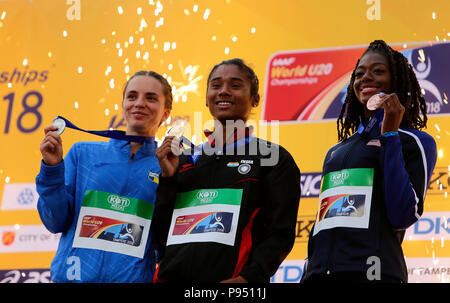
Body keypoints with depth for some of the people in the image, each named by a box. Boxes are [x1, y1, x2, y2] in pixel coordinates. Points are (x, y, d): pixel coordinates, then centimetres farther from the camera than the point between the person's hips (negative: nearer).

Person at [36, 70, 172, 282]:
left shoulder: (168, 168, 5)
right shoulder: (83, 153, 9)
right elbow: (56, 223, 6)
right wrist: (52, 168, -5)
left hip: (133, 277, -1)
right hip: (72, 275, 1)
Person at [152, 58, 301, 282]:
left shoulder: (273, 158, 5)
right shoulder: (187, 160, 17)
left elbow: (281, 234, -3)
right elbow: (162, 236, 13)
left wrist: (248, 277, -17)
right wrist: (168, 178, 3)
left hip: (230, 281, -4)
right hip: (173, 277, 4)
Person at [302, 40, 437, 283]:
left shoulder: (416, 142, 4)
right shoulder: (336, 152, 21)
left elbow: (403, 217, -9)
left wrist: (390, 135, -7)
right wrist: (307, 275, 14)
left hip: (373, 272, -5)